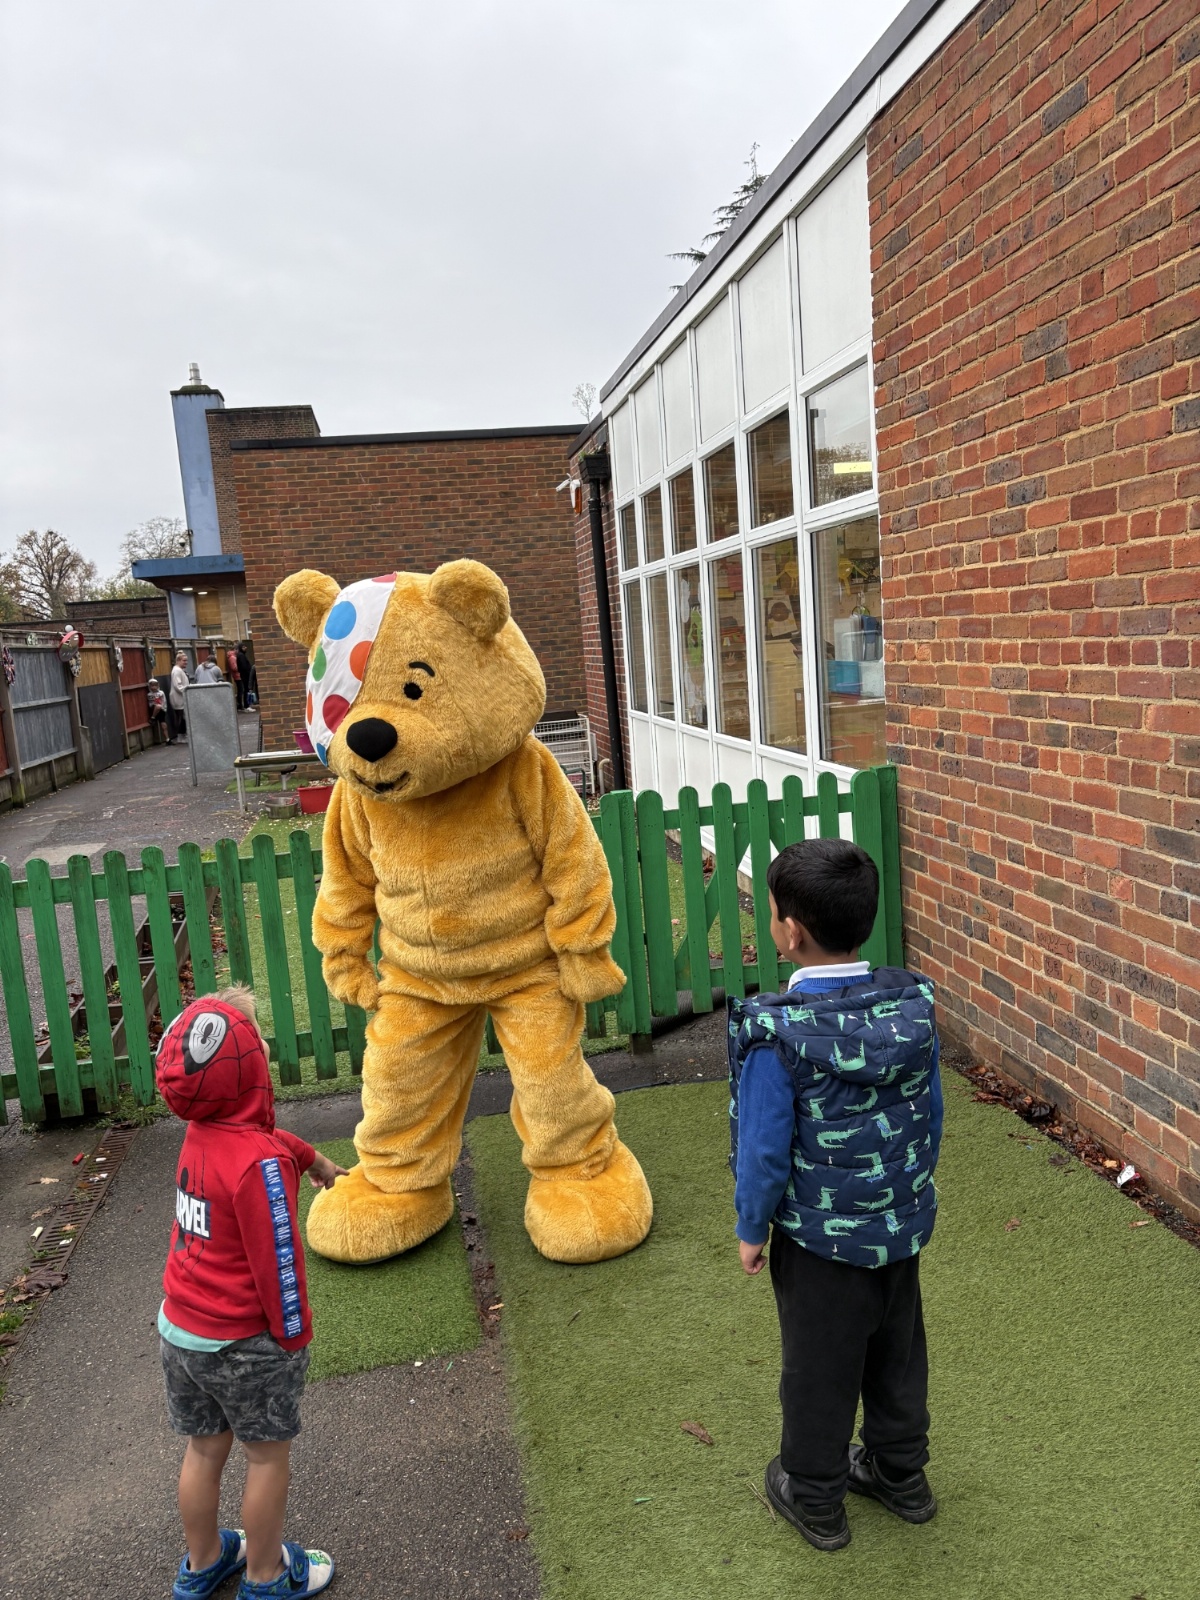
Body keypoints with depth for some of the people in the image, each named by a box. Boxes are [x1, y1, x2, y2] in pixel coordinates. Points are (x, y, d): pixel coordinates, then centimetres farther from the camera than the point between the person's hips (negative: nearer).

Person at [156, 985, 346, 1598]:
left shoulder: (201, 1132, -5)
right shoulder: (260, 1164, -30)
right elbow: (277, 1262, -24)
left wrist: (310, 1158, 36)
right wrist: (295, 1336, -8)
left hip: (179, 1328, 7)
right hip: (242, 1343, -7)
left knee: (204, 1448, 25)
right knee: (266, 1455, 15)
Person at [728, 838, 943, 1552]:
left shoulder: (775, 1035, -29)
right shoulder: (914, 1004, -13)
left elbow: (765, 1151, -20)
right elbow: (931, 1116, -1)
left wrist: (752, 1229, -3)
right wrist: (911, 1193, 15)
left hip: (820, 1239, -5)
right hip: (904, 1226, 5)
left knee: (819, 1367, 17)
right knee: (898, 1351, 25)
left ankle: (815, 1498, 39)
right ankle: (901, 1474, 47)